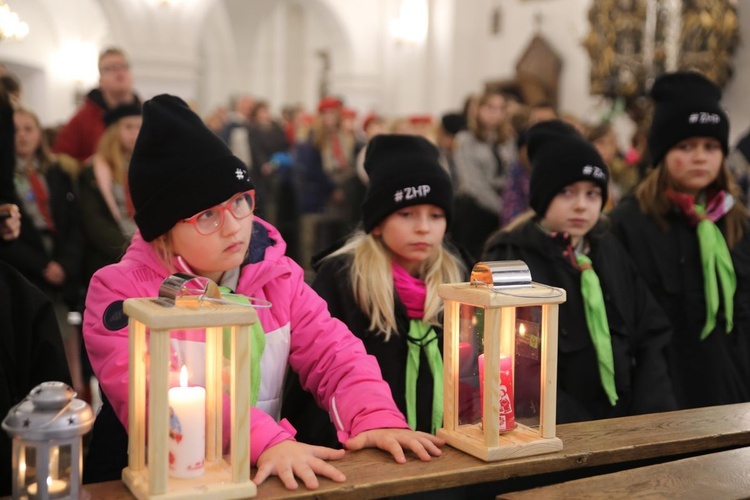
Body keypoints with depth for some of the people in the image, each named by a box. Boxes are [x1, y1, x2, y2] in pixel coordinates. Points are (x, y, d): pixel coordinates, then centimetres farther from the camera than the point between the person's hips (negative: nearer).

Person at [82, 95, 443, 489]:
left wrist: (376, 416, -17)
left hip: (266, 474, 3)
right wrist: (264, 438, -33)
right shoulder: (120, 290, -8)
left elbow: (334, 354, 3)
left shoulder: (277, 275, 5)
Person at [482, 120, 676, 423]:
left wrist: (651, 421, 0)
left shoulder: (612, 252, 12)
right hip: (553, 434, -4)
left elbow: (650, 338, 13)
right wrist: (582, 433, -14)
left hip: (625, 424, 4)